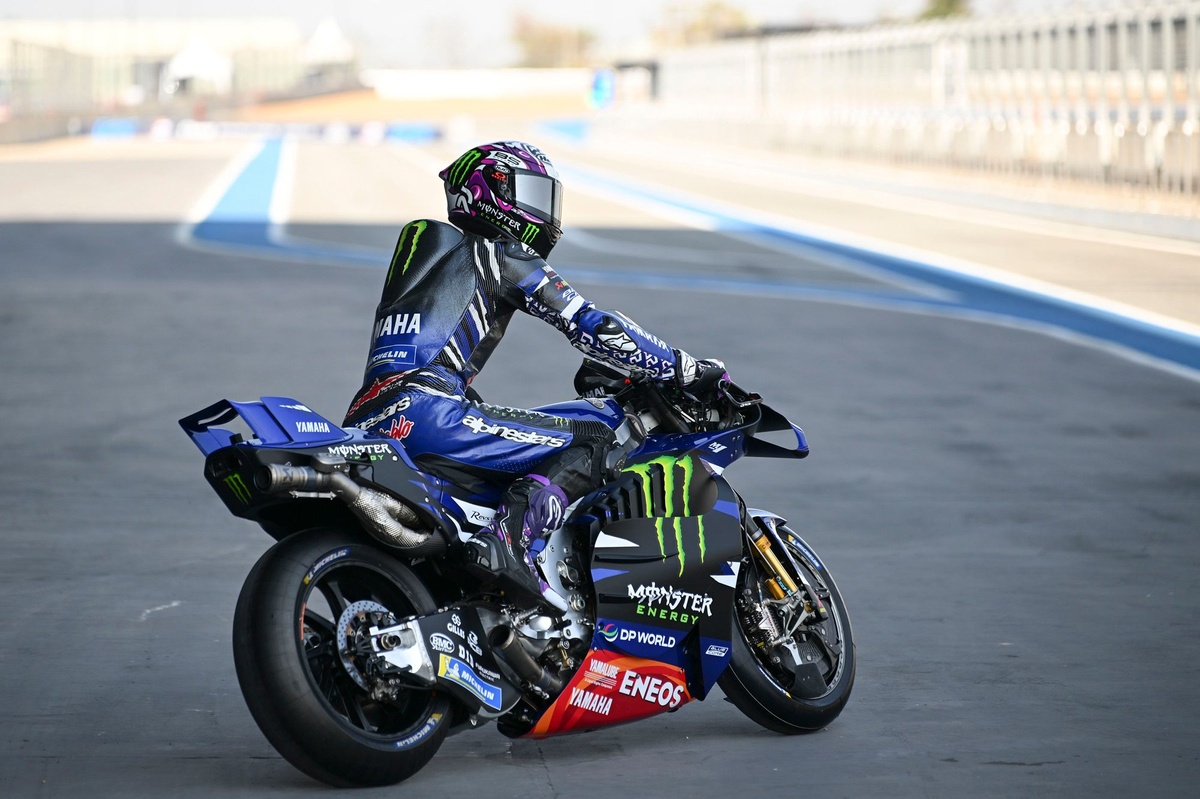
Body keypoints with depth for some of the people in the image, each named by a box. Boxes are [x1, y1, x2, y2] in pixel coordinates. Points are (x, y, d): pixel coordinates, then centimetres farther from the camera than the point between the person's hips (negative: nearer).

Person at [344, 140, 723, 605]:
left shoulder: (430, 247, 31)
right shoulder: (498, 254, 6)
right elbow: (589, 326, 1)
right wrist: (684, 368, 7)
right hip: (427, 416, -9)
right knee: (593, 444, -9)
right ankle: (505, 537, -29)